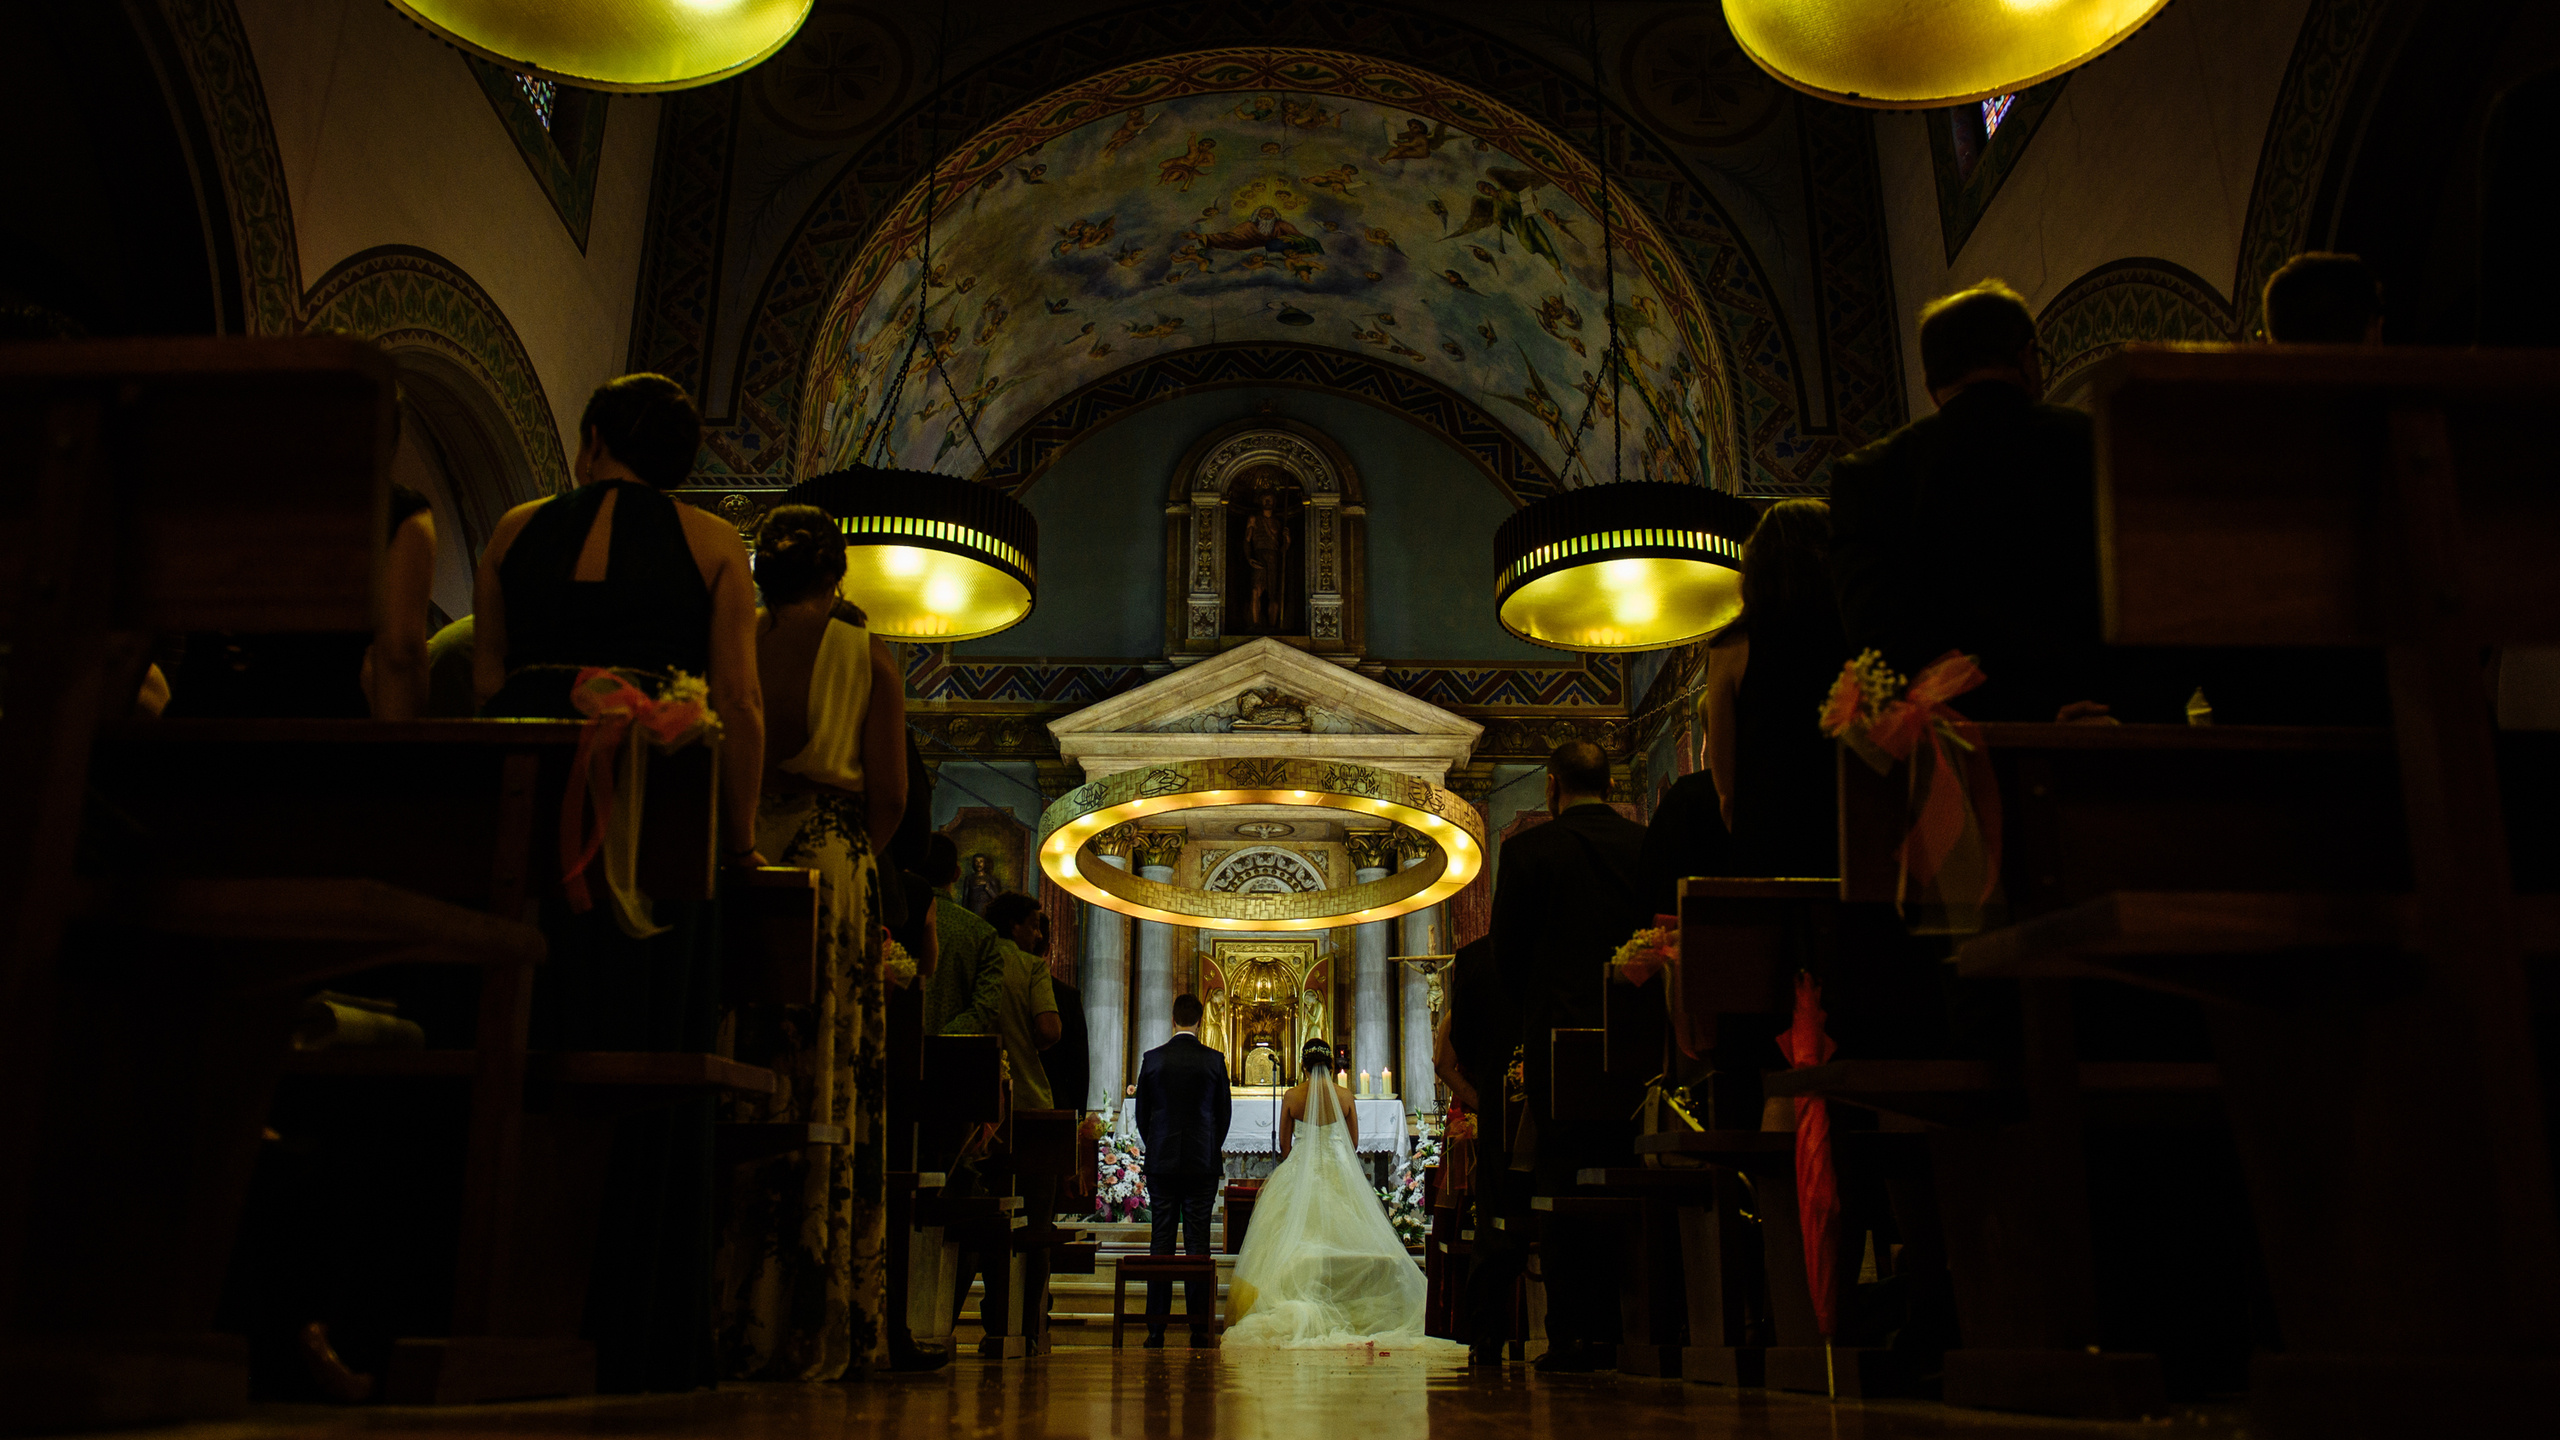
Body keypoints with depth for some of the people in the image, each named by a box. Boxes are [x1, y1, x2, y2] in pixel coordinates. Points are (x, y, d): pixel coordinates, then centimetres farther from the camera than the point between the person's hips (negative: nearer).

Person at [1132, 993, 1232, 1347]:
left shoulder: (1152, 1059, -1)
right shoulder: (1214, 1060, -3)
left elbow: (1141, 1112, 5)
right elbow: (1225, 1111, 4)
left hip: (1161, 1162, 1)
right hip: (1203, 1163, -1)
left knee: (1161, 1241, 3)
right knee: (1198, 1242, 1)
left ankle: (1156, 1328, 3)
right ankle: (1199, 1327, 2)